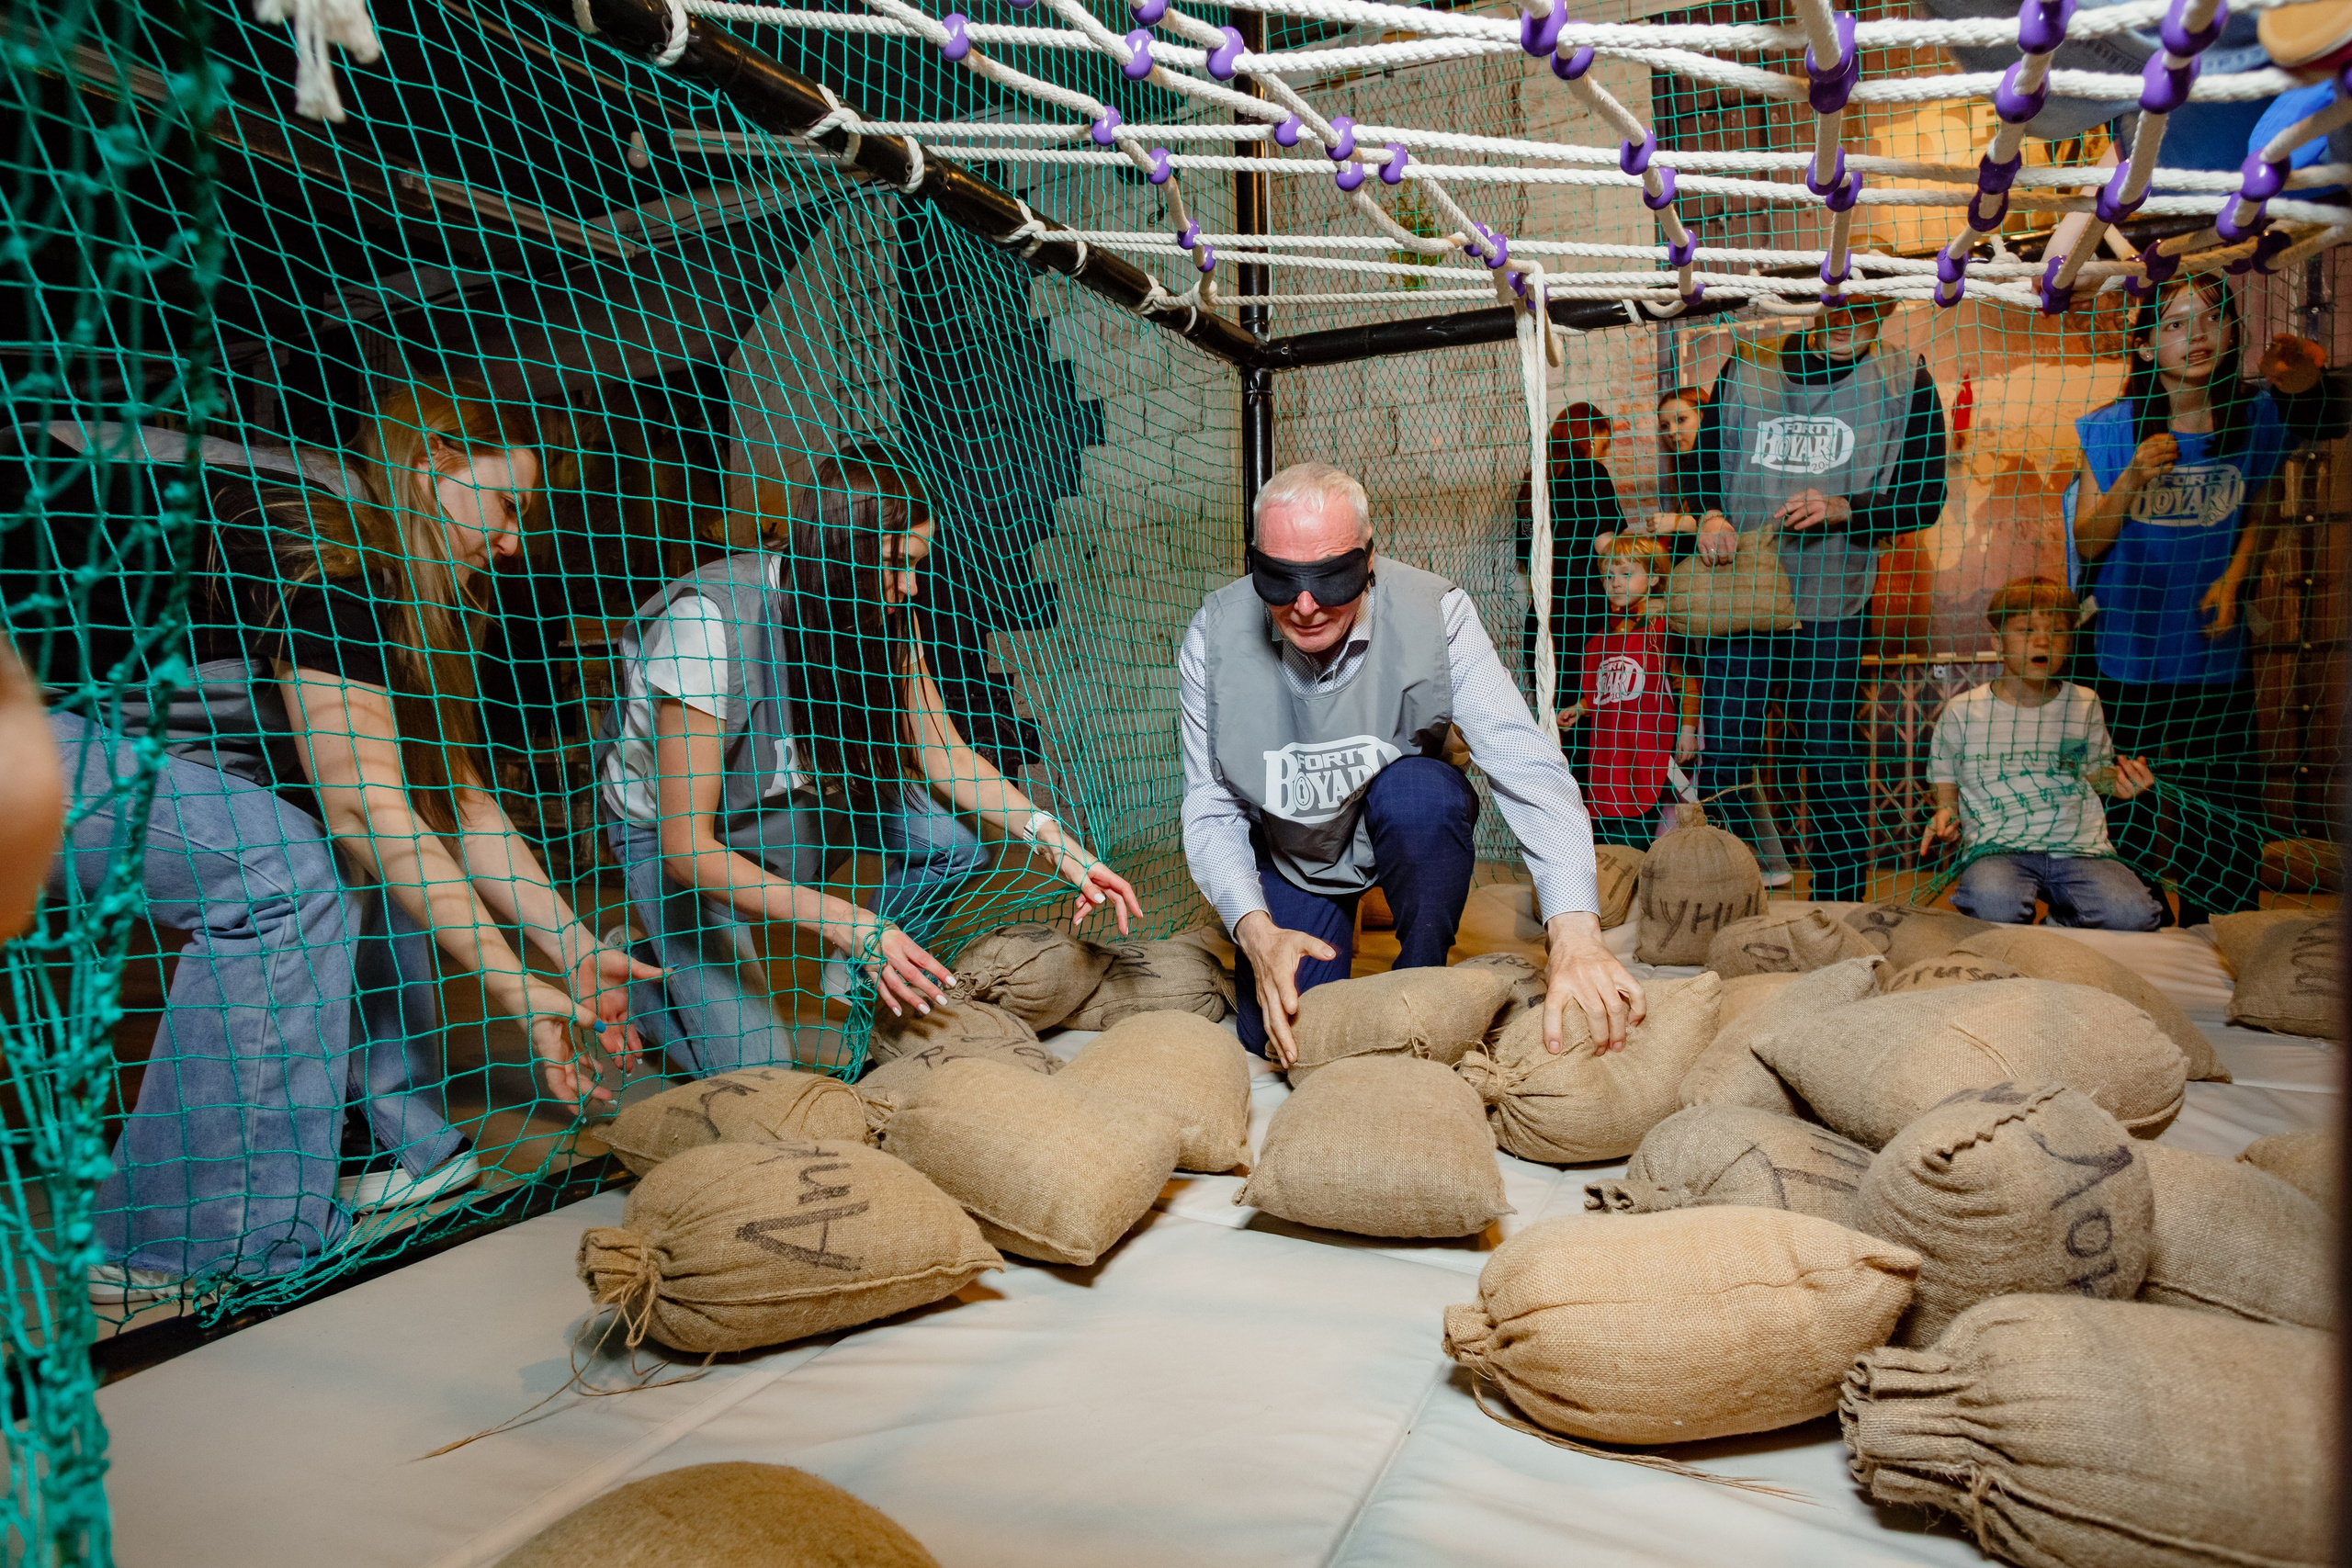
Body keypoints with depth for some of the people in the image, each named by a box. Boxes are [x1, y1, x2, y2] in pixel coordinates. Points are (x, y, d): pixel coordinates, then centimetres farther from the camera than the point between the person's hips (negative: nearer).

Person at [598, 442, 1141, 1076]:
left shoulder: (881, 616, -15)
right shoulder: (711, 621, -33)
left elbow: (945, 755, -10)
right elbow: (687, 849, -33)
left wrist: (1062, 846, -25)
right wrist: (845, 922, -41)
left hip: (795, 799, 5)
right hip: (676, 830, -5)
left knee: (951, 846, -21)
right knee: (753, 1063, -15)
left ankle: (856, 976, 6)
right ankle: (644, 971, 15)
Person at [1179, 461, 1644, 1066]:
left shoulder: (1434, 614, -26)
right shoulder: (1213, 638, -21)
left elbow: (1526, 765, -34)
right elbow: (1210, 811, -16)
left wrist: (1575, 932, -48)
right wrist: (1256, 931, -34)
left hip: (1409, 829, -1)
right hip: (1288, 854, 1)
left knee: (1422, 788, -35)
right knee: (1275, 1035, -8)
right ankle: (1336, 935, 27)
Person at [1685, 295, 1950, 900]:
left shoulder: (1904, 382, 6)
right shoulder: (1747, 367, 9)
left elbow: (1923, 499, 3)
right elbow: (1704, 454, 13)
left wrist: (1843, 509, -14)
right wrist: (1711, 515, -7)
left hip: (1832, 604, -1)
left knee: (1831, 760, 2)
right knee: (1724, 758, -1)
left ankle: (1841, 905, 16)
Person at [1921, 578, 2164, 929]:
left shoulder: (2084, 705, 14)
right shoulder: (1963, 711, 7)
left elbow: (2095, 771, 23)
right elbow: (1946, 779, 17)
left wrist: (2120, 783, 1)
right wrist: (1946, 812, -4)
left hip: (2079, 846, 3)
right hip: (1998, 848, -3)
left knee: (2133, 915, -27)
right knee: (1992, 904, -38)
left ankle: (2064, 920, 6)